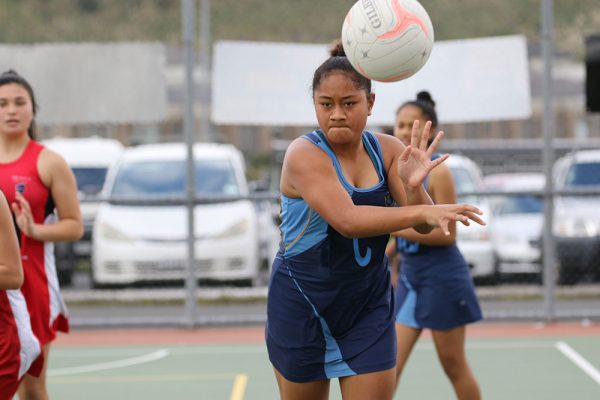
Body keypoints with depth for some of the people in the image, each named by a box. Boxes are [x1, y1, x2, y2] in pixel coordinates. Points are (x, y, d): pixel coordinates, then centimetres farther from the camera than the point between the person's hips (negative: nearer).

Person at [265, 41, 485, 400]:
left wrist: (414, 187, -31)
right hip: (302, 303, -3)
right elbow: (347, 220, -34)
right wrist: (422, 211, -43)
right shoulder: (304, 155, -19)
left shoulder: (387, 151, -4)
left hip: (369, 305, 3)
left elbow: (423, 225, -10)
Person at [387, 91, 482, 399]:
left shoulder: (437, 172, -13)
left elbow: (447, 234, -18)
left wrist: (395, 228, -21)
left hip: (442, 277, -7)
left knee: (453, 365, 4)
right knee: (389, 365, 0)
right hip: (409, 277, 7)